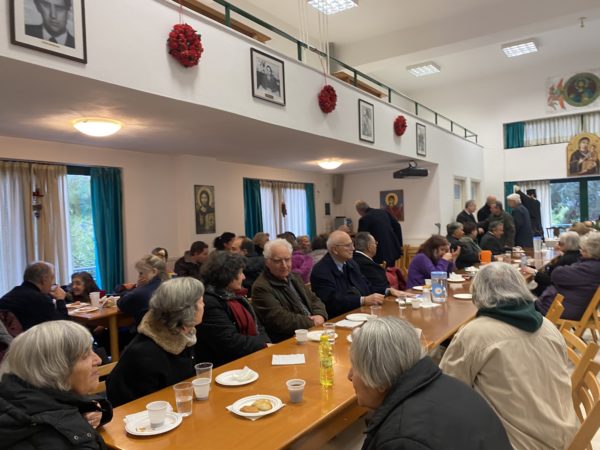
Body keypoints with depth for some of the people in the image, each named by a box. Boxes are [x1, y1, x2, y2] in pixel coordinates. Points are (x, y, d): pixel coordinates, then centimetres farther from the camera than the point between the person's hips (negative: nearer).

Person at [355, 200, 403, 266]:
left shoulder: (364, 219, -12)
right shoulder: (383, 212, 7)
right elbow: (397, 226, 10)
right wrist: (399, 244, 15)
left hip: (380, 252, -7)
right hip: (393, 249, 7)